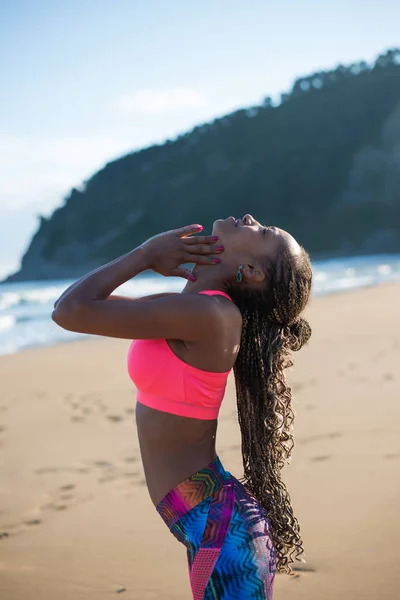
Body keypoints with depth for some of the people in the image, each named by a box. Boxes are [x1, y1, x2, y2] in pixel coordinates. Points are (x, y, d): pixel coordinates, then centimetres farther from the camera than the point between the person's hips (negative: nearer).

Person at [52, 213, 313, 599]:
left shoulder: (207, 314, -21)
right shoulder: (201, 308, 7)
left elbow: (70, 310, -20)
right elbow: (80, 305, 19)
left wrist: (147, 255, -10)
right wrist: (150, 259, 7)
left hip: (219, 527, -9)